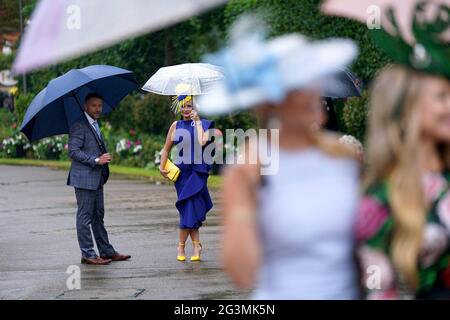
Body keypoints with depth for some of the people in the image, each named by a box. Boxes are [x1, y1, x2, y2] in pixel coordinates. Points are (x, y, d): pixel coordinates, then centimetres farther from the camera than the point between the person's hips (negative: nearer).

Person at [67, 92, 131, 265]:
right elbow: (73, 151, -19)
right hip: (84, 178, -10)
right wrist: (96, 160, -22)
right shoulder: (79, 126, -12)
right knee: (85, 216, -4)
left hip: (97, 179, 10)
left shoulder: (95, 125, 19)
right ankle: (87, 254, -2)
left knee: (98, 216, 14)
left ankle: (107, 251, 18)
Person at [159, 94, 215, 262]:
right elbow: (166, 149, 16)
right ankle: (197, 247, 2)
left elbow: (202, 142, -16)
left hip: (198, 171, -2)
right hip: (181, 171, 2)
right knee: (189, 209, -1)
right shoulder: (176, 126, 9)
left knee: (190, 208, -9)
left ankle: (181, 246, 0)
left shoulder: (202, 124, 3)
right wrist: (162, 167, 6)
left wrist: (197, 121, -10)